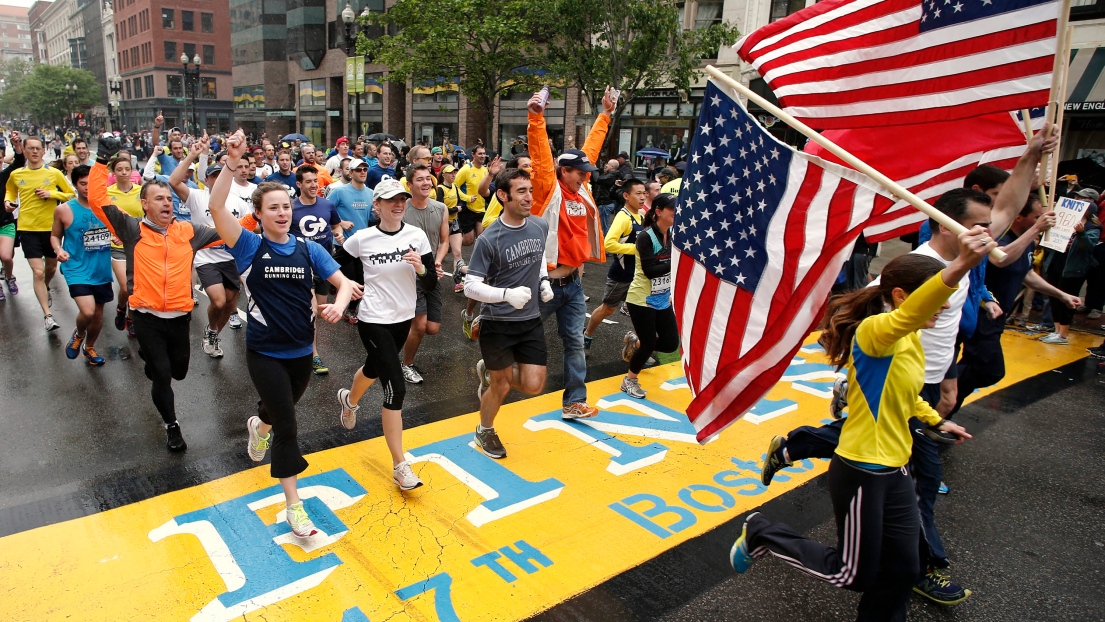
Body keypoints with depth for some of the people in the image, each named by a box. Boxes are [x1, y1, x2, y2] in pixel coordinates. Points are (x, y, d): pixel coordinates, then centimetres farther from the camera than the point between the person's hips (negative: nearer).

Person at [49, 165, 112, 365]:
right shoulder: (64, 210, -6)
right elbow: (55, 235, 7)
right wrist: (58, 249, -14)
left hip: (102, 270, 3)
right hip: (77, 269, -3)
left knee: (98, 313, 16)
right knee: (87, 311, -21)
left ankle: (89, 347, 43)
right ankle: (79, 334, 15)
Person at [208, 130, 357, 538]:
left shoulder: (309, 250, -1)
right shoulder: (249, 247, -9)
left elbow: (344, 282, -2)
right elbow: (217, 207, -23)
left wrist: (338, 304, -24)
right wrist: (231, 163, -32)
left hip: (301, 350, 4)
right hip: (265, 353, -4)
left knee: (282, 410, 26)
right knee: (287, 425, -7)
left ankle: (259, 426, 65)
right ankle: (293, 504, 6)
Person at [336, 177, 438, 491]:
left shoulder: (416, 236, -6)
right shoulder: (362, 239, -13)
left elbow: (431, 283, -4)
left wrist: (420, 268, -23)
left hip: (403, 318, 5)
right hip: (373, 321, -5)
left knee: (375, 368, 28)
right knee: (396, 388, -13)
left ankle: (350, 399, 64)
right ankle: (400, 466, -4)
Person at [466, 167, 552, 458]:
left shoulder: (540, 226, -2)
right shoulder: (489, 239, -18)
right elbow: (470, 286, -17)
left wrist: (544, 280, 4)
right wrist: (507, 294, -31)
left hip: (531, 321, 5)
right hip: (497, 324, -5)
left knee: (533, 386, 1)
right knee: (501, 386, 9)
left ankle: (489, 371, 31)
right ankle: (484, 431, 39)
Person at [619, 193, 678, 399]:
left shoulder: (673, 234, 1)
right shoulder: (646, 237, -18)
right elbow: (650, 271, -25)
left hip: (663, 300, 7)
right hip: (642, 300, -7)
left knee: (671, 343, 6)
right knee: (649, 344, -2)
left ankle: (635, 341, 31)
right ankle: (629, 380, 22)